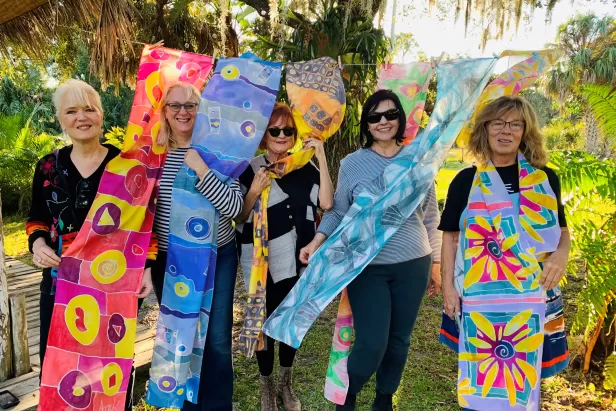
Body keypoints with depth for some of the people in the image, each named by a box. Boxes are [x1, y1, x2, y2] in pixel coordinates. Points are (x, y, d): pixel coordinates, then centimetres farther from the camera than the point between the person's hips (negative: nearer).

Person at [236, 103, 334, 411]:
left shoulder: (306, 169, 2)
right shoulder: (249, 169, -3)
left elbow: (326, 203, -13)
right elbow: (238, 218, -4)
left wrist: (321, 158, -16)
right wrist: (254, 192, -21)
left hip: (296, 259, 2)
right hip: (262, 261, -2)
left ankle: (286, 384, 35)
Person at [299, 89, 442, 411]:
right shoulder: (352, 163, -3)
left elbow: (430, 215, 9)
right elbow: (338, 212, 2)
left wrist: (436, 260, 12)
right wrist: (317, 242, -12)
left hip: (413, 264, 3)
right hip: (367, 266, -2)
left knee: (399, 340, 13)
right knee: (372, 344, -6)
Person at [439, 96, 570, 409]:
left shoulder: (545, 179, 3)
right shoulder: (466, 180, 0)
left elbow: (562, 231, 11)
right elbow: (451, 238, 2)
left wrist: (561, 255, -11)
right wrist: (448, 287, -3)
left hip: (534, 293, 1)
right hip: (478, 294, -1)